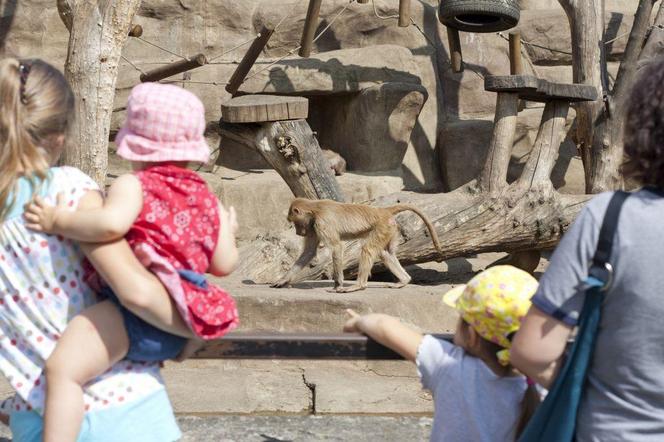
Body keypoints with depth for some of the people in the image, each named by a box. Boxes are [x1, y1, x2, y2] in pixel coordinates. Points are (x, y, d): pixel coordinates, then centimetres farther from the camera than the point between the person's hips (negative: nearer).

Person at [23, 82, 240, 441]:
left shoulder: (133, 185, -5)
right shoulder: (206, 199, 15)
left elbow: (111, 223, -27)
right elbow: (224, 264, 16)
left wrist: (58, 222, -15)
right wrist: (227, 230, 35)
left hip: (138, 311, -9)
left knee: (62, 368, -23)